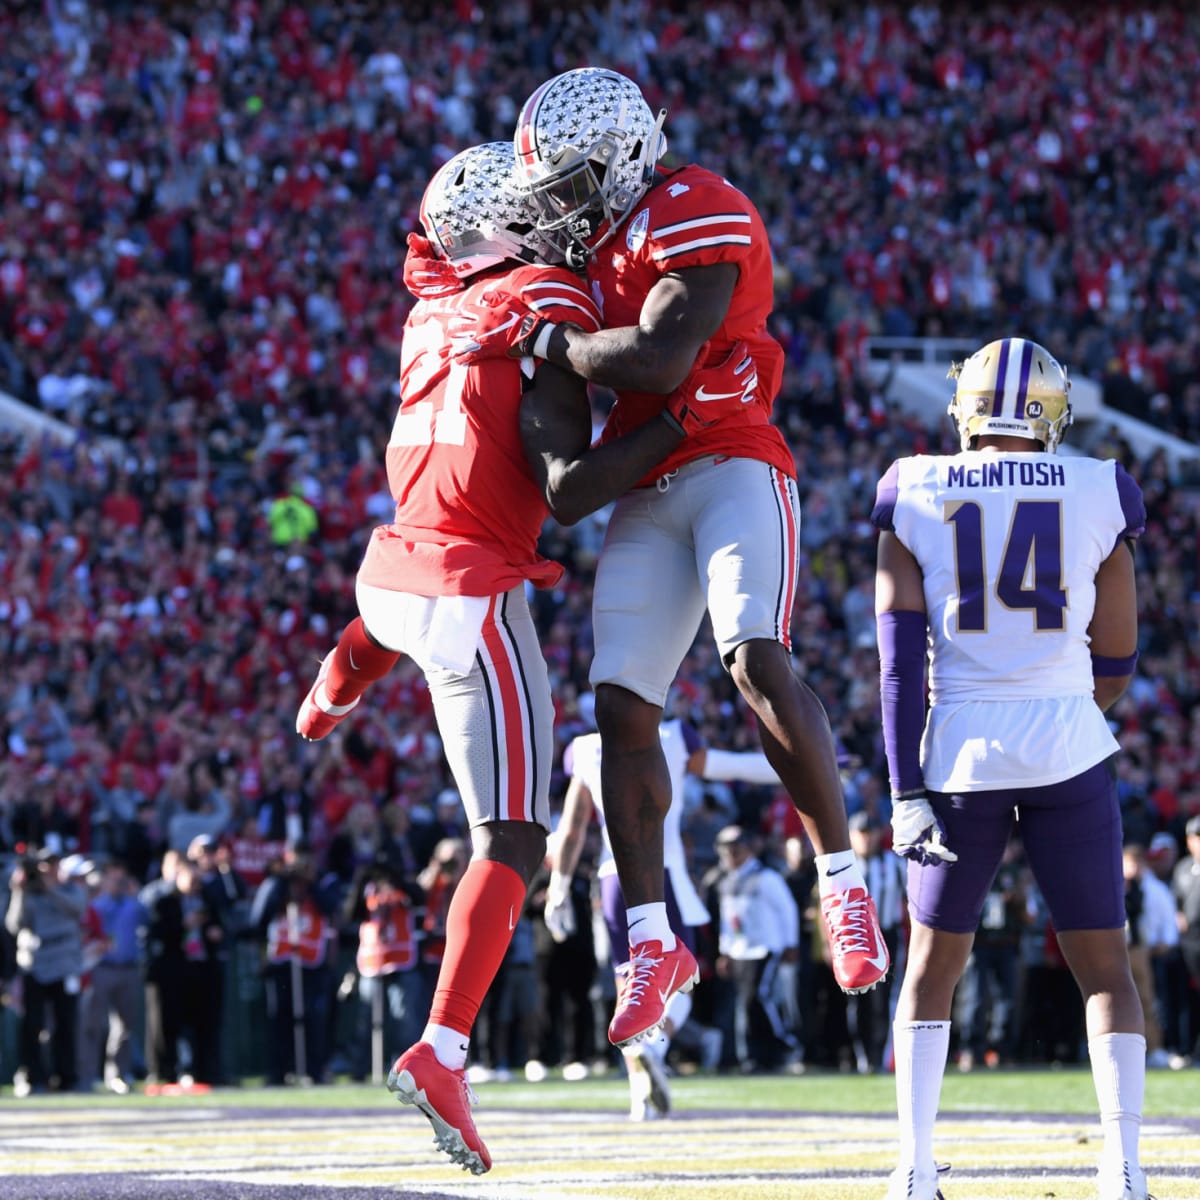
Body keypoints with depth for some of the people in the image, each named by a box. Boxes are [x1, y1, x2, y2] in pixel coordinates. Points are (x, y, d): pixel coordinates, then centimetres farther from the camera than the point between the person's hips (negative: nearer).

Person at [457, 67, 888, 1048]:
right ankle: (652, 940, 6)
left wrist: (540, 337, -12)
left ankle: (843, 883, -17)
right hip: (647, 496, 9)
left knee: (758, 663, -27)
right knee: (622, 707, 0)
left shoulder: (696, 215, -12)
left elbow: (658, 359, -24)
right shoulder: (607, 237, 17)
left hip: (732, 468, -9)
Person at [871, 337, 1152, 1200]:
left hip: (963, 754, 1)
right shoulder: (1099, 494, 2)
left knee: (933, 965, 14)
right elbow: (1116, 667, 7)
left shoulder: (914, 497, 2)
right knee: (1105, 967, 8)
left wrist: (907, 791, -4)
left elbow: (901, 658, -3)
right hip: (1068, 747, -1)